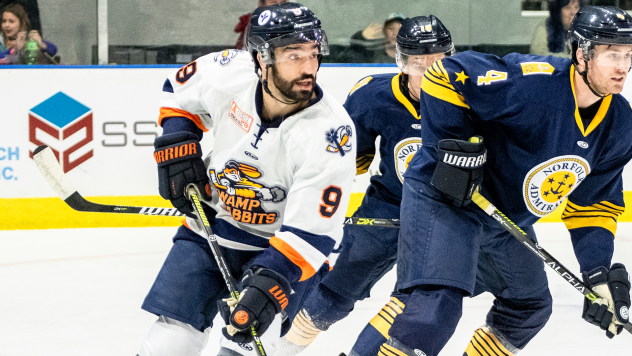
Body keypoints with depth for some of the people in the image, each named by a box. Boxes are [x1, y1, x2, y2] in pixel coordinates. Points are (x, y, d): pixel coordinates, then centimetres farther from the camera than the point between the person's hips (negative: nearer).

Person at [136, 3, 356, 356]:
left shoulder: (331, 131, -28)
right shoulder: (228, 73, -17)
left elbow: (311, 231, -29)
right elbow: (180, 89, 9)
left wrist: (271, 283, -39)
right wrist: (177, 146, -2)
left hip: (276, 245, -3)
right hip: (208, 229, 3)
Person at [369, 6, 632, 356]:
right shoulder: (531, 80, -28)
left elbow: (594, 202, 6)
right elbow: (444, 77, -23)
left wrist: (599, 271, -3)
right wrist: (456, 145, -26)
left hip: (510, 218, 9)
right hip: (443, 198, -9)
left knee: (530, 306, 20)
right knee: (438, 303, -25)